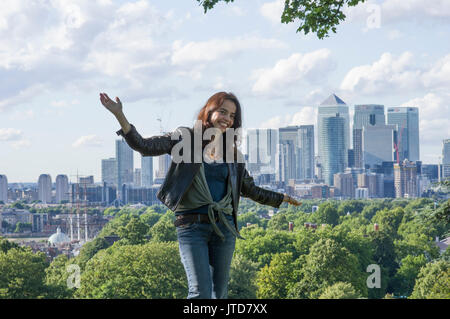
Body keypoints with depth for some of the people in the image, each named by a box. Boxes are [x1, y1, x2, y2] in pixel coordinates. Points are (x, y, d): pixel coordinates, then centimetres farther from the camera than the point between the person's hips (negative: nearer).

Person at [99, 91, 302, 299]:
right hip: (192, 226, -4)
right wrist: (120, 116, -20)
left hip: (224, 225, 4)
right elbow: (145, 146, -8)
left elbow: (250, 190, 24)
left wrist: (283, 198, 27)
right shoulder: (185, 139, 3)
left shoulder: (232, 152, 14)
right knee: (200, 292, -14)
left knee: (220, 292, 6)